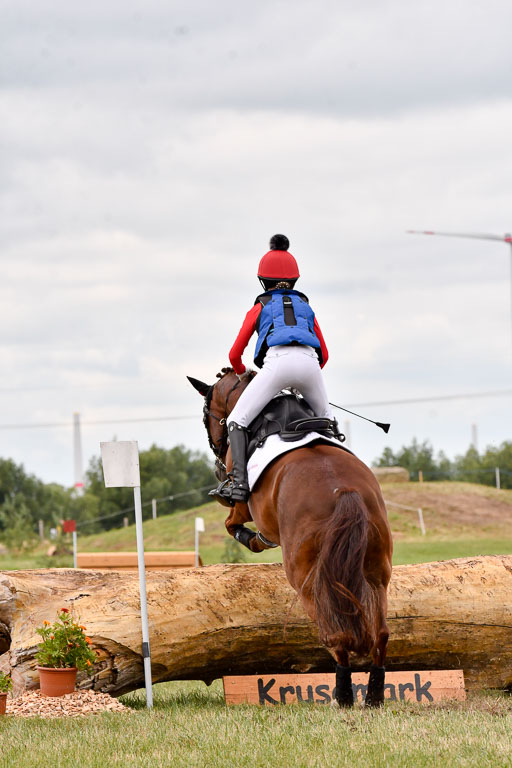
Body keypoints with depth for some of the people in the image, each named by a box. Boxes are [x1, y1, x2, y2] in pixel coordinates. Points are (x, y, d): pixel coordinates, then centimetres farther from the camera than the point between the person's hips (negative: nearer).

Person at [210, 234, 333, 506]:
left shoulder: (259, 308, 24)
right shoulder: (306, 307, 32)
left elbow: (234, 355, 24)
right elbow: (325, 355, 34)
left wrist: (241, 372, 47)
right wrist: (304, 380, 49)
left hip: (277, 361, -3)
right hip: (309, 362, 3)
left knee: (237, 421, 0)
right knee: (325, 419, 27)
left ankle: (239, 482, -19)